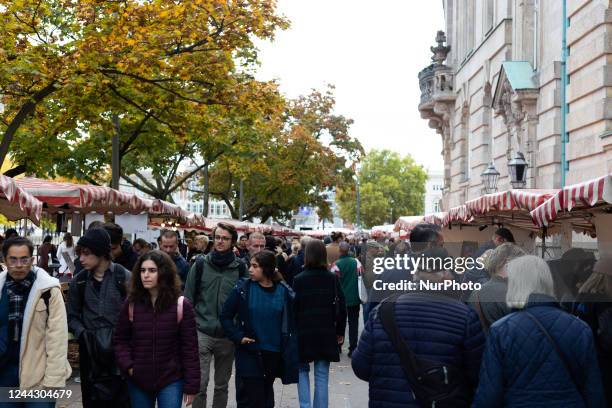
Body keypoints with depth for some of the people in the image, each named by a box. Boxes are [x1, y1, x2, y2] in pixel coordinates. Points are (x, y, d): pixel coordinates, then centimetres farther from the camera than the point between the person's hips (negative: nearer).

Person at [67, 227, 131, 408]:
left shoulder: (124, 277, -5)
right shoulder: (78, 281, 6)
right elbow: (72, 315, 11)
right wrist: (83, 334, -5)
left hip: (119, 350, -3)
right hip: (90, 352, 3)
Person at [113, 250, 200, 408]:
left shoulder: (181, 305, -8)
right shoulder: (131, 304, 0)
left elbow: (190, 348, -6)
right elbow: (120, 340, 8)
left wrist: (191, 385, -7)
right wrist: (127, 366, -9)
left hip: (171, 380, -3)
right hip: (138, 380, 3)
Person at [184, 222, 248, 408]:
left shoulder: (240, 268, 1)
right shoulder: (201, 264, 0)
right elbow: (188, 298, 3)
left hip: (228, 336, 1)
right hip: (202, 332, -1)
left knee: (222, 385, 13)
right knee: (200, 384, -3)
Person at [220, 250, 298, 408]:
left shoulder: (284, 292, -3)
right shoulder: (243, 289, -6)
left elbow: (291, 324, 3)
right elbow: (226, 316, 0)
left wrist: (290, 352, -3)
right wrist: (238, 337, -12)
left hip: (274, 354, 2)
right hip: (250, 354, -2)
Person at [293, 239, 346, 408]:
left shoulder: (298, 280, -8)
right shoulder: (332, 278, -2)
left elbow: (293, 308, -5)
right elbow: (341, 307, -1)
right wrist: (340, 331, 9)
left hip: (303, 333, -1)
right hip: (326, 334, 1)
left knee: (302, 369, 16)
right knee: (322, 375, 8)